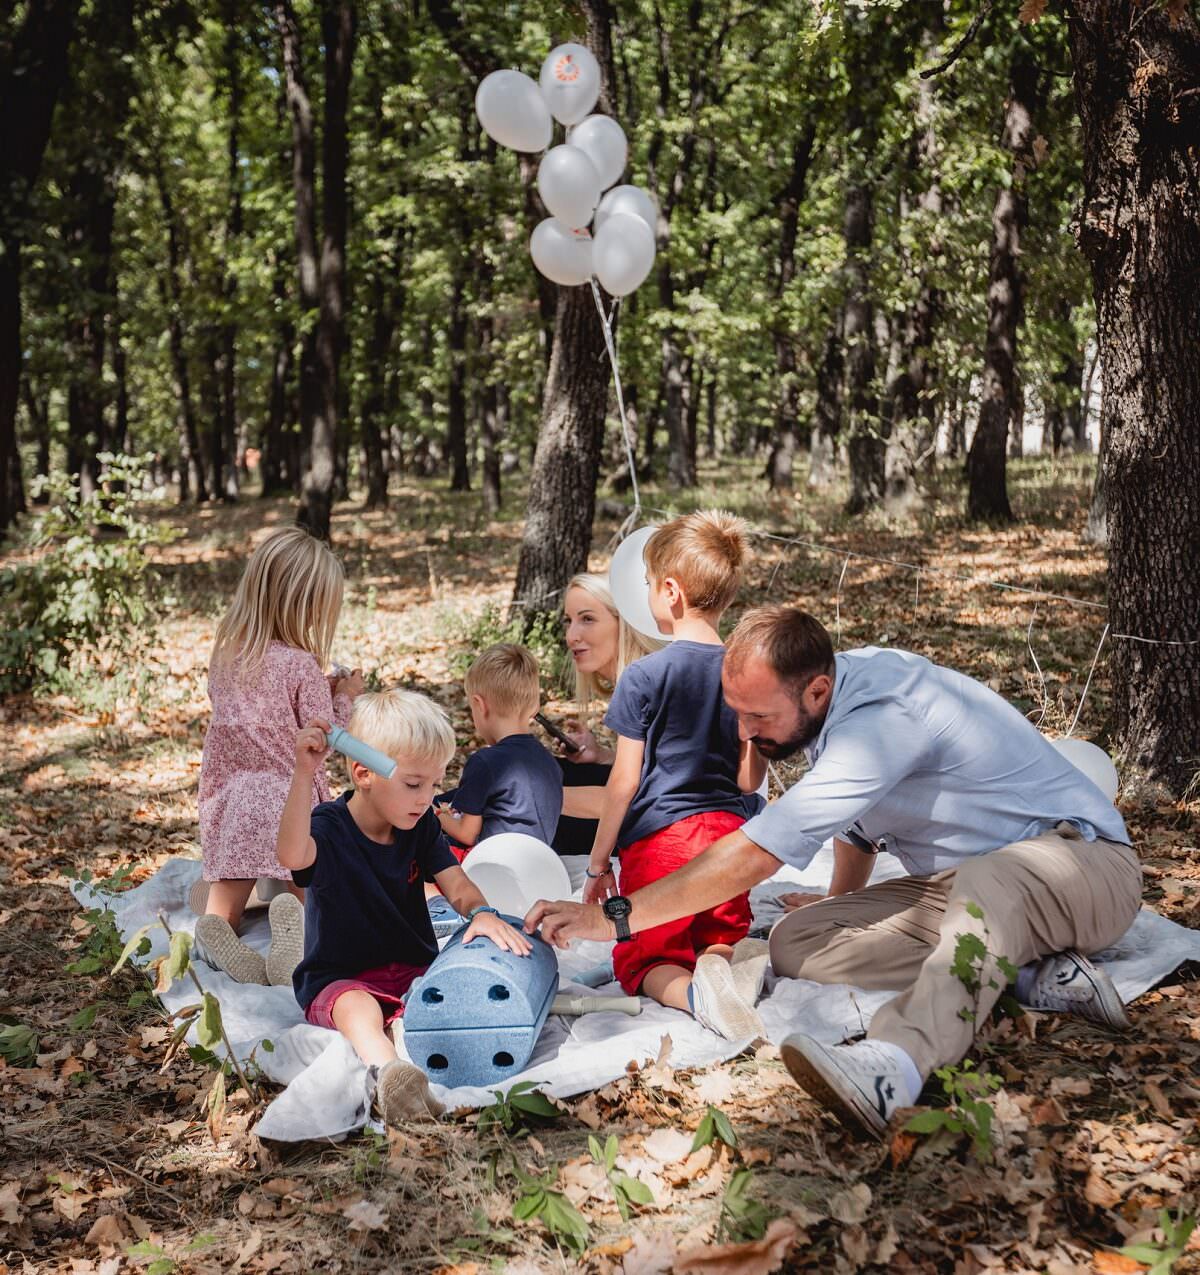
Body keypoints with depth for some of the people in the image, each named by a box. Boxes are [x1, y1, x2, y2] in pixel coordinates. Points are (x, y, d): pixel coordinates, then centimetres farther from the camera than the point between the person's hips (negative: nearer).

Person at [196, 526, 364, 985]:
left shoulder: (223, 654, 3)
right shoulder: (301, 666, -14)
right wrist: (343, 699, 8)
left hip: (228, 805, 4)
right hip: (288, 805, -4)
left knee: (223, 905, 16)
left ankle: (212, 931, -20)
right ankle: (291, 923, -27)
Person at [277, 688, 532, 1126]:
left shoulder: (421, 827, 7)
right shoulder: (328, 827, -11)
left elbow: (456, 884, -1)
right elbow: (292, 855, -34)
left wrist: (482, 913, -25)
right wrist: (304, 773, -43)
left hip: (414, 971, 6)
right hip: (340, 980, -6)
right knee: (356, 1007, -40)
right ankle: (385, 1068, -66)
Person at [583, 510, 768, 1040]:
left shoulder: (644, 676, -11)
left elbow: (624, 781, -8)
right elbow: (750, 779, 4)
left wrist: (598, 862, 2)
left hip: (656, 839, -4)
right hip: (728, 834, 4)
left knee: (643, 961, 9)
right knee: (722, 937, 22)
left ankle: (690, 991, -25)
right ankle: (725, 962, -15)